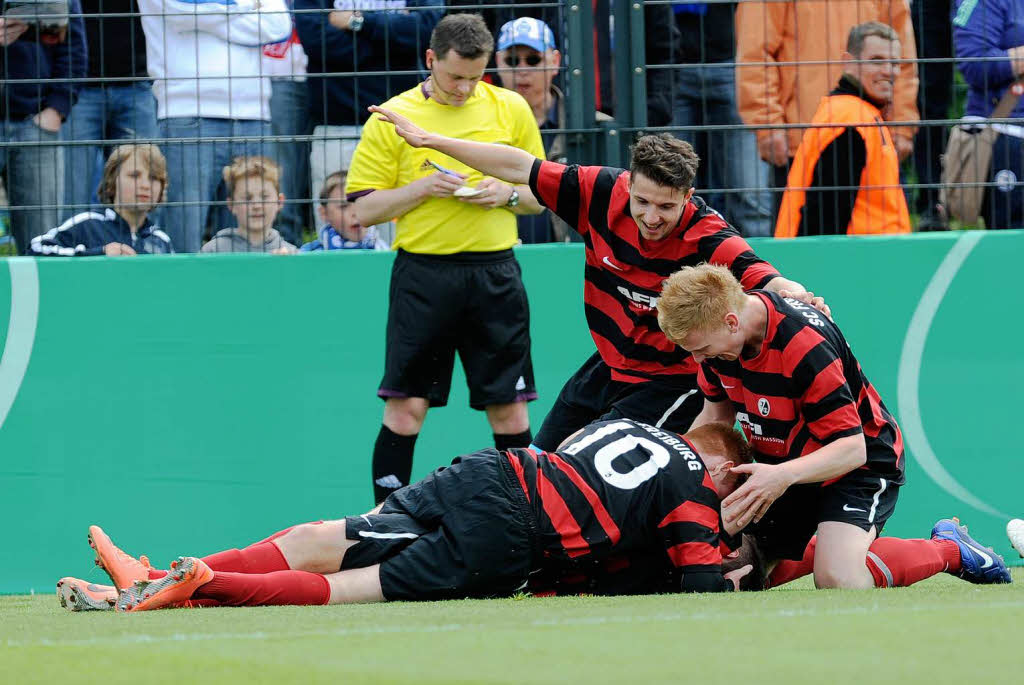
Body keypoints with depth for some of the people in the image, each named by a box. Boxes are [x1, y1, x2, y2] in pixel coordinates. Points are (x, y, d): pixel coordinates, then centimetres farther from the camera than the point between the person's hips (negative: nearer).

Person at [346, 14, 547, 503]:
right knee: (406, 406, -3)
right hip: (424, 274, -2)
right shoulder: (391, 118, 1)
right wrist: (423, 188, -13)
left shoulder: (511, 109, 8)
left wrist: (507, 195, -8)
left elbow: (540, 195, 13)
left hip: (494, 273, 2)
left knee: (509, 408, 3)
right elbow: (364, 210, 1)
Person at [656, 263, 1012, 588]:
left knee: (837, 581, -29)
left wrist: (784, 476, -48)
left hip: (860, 464, -8)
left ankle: (950, 550, -4)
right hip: (781, 465, 8)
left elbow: (852, 448, -32)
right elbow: (717, 411, 9)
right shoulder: (713, 333, -10)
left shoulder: (804, 343, -33)